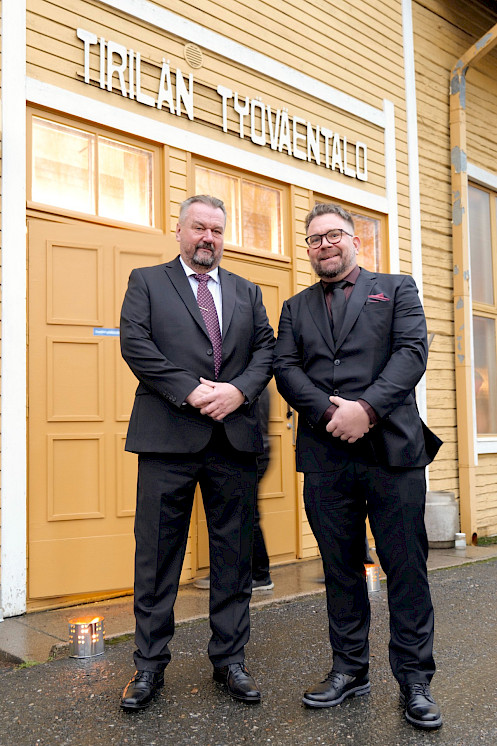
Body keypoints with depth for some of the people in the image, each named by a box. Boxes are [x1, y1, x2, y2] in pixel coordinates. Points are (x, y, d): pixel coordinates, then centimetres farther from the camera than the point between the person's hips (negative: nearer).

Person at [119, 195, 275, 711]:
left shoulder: (247, 292, 19)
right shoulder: (146, 282, 9)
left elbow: (266, 349, 9)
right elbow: (135, 344, -5)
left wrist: (238, 390, -10)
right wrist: (191, 392, -13)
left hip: (235, 438, 3)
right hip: (167, 437, -3)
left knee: (233, 555, 9)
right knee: (157, 555, 4)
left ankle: (229, 658, 24)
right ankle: (149, 664, 19)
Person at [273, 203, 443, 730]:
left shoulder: (396, 289, 12)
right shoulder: (296, 308, 18)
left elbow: (412, 352, -3)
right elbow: (286, 369, 4)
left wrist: (365, 408, -16)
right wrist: (330, 413, -13)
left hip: (392, 449, -2)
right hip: (325, 456, 2)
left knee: (406, 566, 2)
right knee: (340, 566, 11)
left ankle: (414, 680, 16)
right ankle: (349, 669, 25)